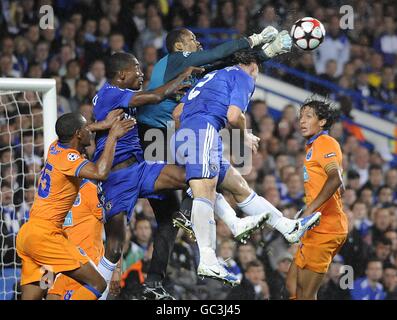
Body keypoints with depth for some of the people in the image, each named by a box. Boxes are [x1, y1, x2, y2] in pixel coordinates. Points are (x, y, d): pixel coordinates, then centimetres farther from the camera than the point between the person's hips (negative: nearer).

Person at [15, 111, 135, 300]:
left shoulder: (55, 148, 13)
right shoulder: (68, 157, -12)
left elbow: (71, 133, 38)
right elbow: (100, 173, -29)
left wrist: (104, 125, 34)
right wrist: (113, 136, -18)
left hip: (26, 234, 9)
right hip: (44, 234, -9)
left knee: (31, 297, 6)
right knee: (97, 284, -9)